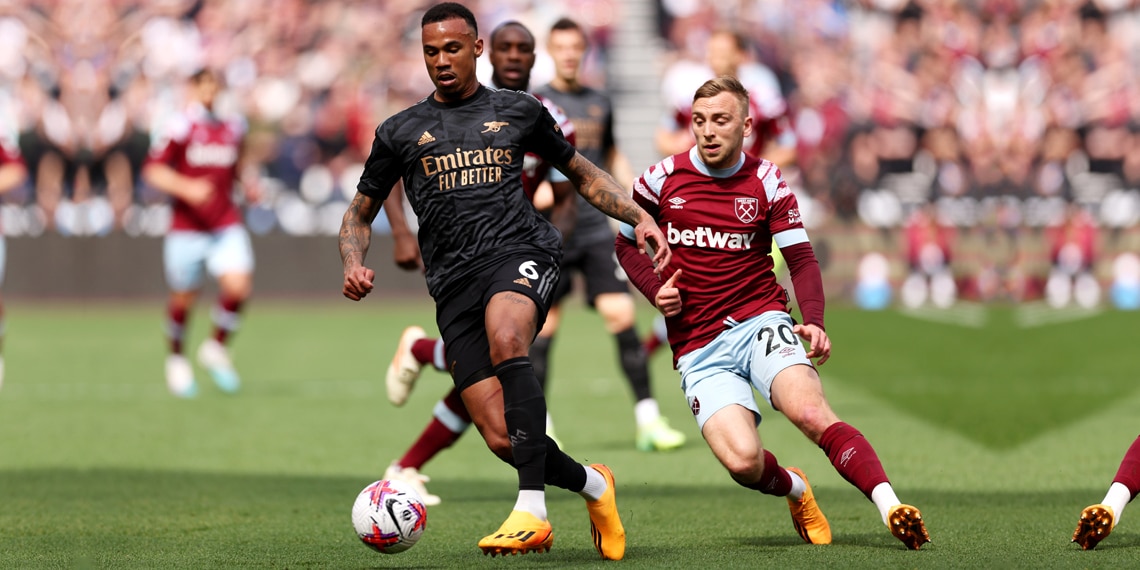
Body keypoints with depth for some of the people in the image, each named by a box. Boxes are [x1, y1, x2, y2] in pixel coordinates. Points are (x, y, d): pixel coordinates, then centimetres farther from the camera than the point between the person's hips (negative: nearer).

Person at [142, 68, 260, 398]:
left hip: (227, 227, 3)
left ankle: (217, 347, 9)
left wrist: (249, 182, 7)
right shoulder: (180, 127, -8)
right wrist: (186, 188, -22)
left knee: (238, 286, -16)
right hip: (187, 228, -3)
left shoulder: (233, 127, 8)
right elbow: (153, 170, -8)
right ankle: (176, 358, 32)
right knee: (183, 299, 5)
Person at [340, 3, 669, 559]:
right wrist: (353, 265, 1)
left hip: (521, 251, -2)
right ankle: (592, 484, 18)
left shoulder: (519, 111, 16)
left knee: (505, 340, -38)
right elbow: (360, 211, 23)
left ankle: (531, 510, -41)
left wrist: (640, 218, 11)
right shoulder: (400, 131, 17)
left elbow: (583, 173, 26)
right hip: (454, 281, 2)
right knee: (501, 440, -11)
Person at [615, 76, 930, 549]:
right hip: (698, 347, 0)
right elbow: (626, 244, 17)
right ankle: (793, 489, 13)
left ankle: (891, 509, -31)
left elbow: (801, 259, 1)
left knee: (810, 411, -31)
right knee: (743, 461, -22)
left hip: (760, 323, 0)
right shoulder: (661, 180, 3)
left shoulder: (767, 183, 2)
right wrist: (655, 290, -3)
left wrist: (813, 321, -17)